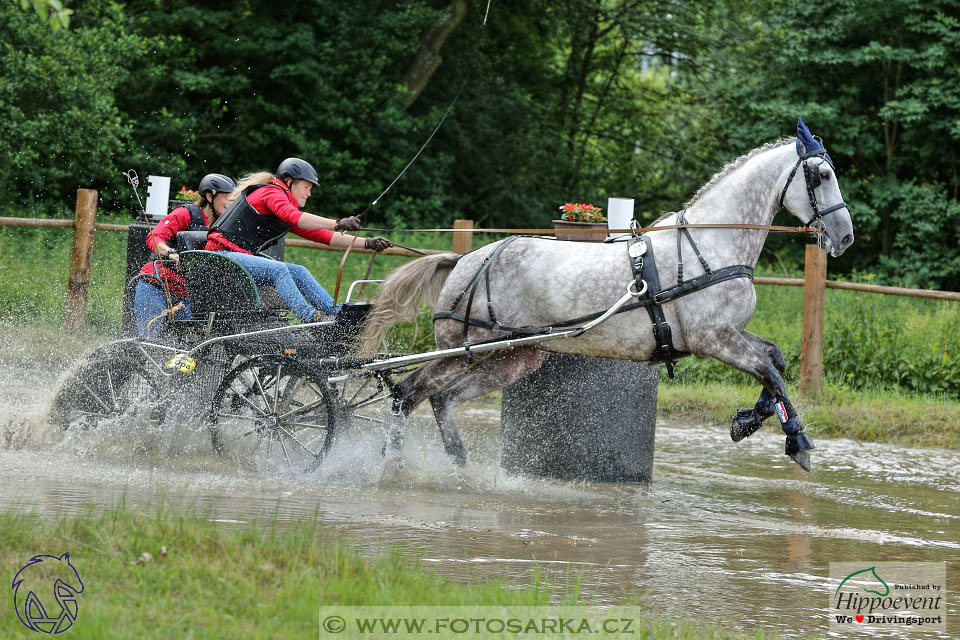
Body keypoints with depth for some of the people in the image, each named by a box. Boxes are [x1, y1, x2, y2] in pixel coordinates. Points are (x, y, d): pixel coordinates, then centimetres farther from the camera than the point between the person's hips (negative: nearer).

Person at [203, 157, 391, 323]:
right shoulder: (272, 192, -8)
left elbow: (318, 234, 16)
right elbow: (293, 217, -29)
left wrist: (366, 243, 9)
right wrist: (337, 224, -39)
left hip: (243, 257, 10)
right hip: (222, 254, -9)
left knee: (298, 272, -2)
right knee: (277, 269, -29)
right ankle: (310, 318, -40)